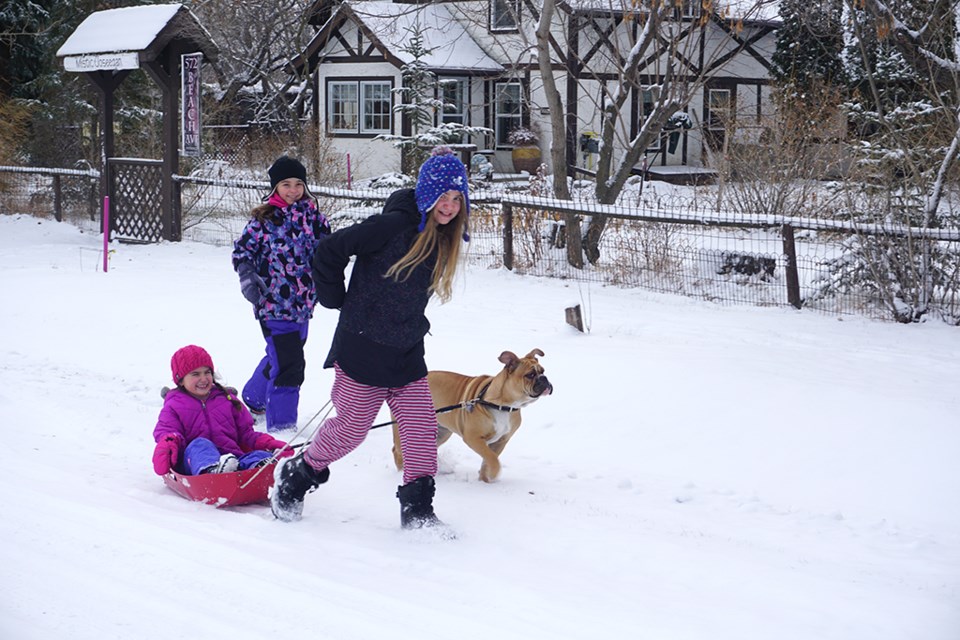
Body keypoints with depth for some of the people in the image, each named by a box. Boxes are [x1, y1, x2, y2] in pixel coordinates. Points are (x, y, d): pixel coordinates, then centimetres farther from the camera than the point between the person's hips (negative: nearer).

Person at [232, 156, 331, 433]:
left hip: (302, 304, 6)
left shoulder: (313, 217, 6)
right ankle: (281, 424, 1)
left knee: (280, 356, 21)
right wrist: (248, 278, -14)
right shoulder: (264, 220, -6)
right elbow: (242, 251, 0)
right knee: (288, 364, -9)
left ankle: (255, 399, 45)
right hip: (274, 303, -6)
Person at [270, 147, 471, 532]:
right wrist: (338, 302, -7)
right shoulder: (394, 225, -19)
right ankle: (295, 476, 28)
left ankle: (417, 510, 7)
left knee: (422, 428, -1)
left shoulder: (442, 239, 6)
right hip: (363, 349, -7)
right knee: (351, 428, 4)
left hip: (407, 354, 7)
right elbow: (329, 252, -17)